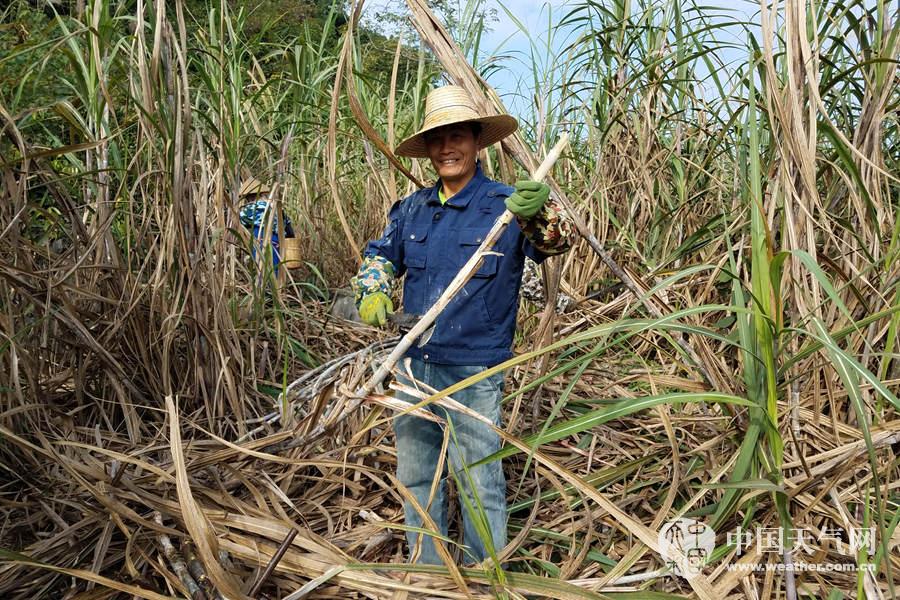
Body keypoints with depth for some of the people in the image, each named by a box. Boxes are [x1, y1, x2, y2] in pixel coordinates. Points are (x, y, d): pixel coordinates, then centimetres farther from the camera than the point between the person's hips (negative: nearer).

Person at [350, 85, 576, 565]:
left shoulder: (507, 204, -9)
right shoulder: (412, 209, 6)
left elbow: (554, 240, -25)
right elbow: (380, 255, 19)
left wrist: (540, 214, -48)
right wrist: (372, 292, -1)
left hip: (474, 371, -5)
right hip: (413, 363, 6)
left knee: (479, 484, 5)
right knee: (415, 476, 18)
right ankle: (425, 570, 39)